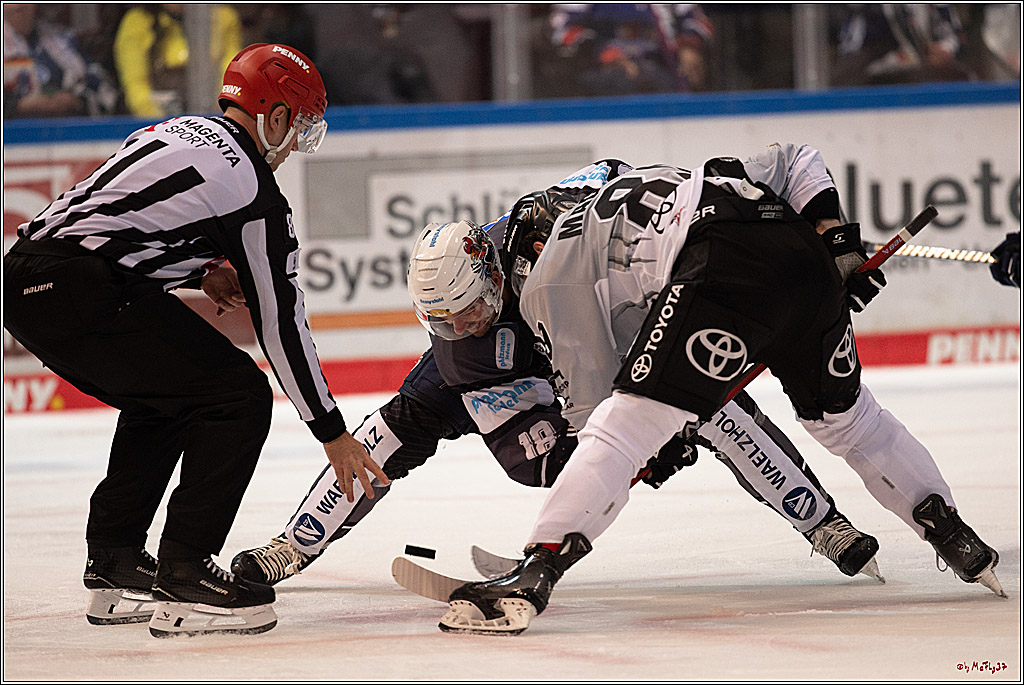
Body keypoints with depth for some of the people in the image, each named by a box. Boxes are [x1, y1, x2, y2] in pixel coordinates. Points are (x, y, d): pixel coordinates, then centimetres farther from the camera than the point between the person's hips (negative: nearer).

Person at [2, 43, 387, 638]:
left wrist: (202, 269, 23)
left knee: (163, 400, 28)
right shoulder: (253, 188, -2)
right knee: (239, 397, -2)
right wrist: (332, 432, 8)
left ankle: (114, 566, 30)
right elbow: (280, 320, 1)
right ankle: (183, 580, -5)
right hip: (82, 297, -9)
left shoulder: (175, 131, 22)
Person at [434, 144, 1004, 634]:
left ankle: (534, 576, -18)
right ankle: (957, 539, 36)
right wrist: (836, 238, 27)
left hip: (726, 269, -7)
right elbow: (796, 162, 35)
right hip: (808, 260, 7)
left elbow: (594, 397, 19)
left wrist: (668, 433, 34)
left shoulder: (550, 279, 23)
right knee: (844, 414, 28)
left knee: (626, 423, -7)